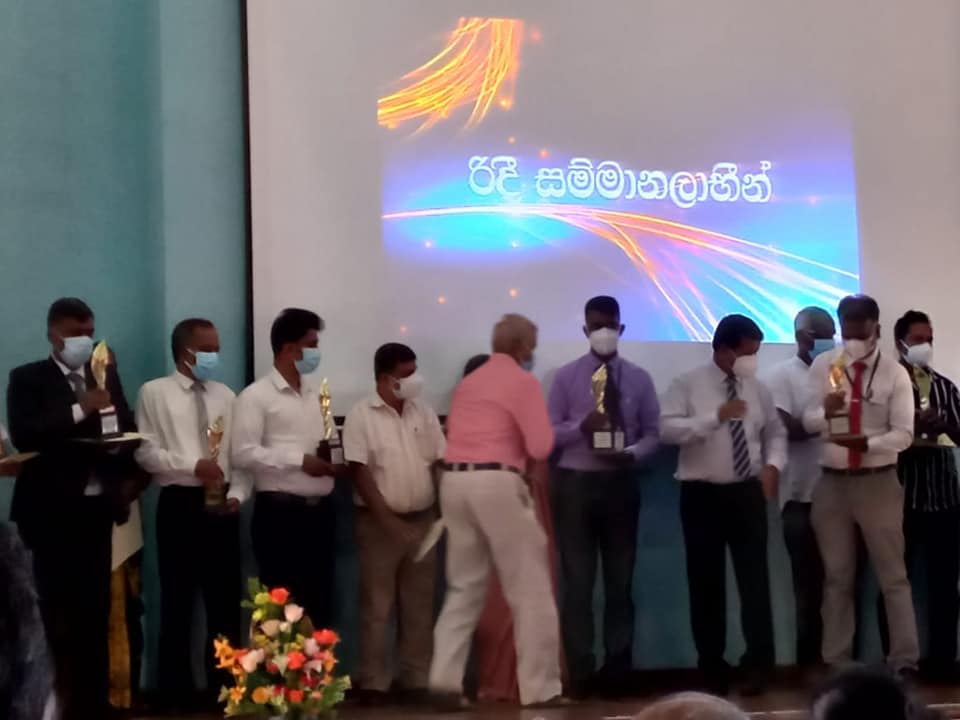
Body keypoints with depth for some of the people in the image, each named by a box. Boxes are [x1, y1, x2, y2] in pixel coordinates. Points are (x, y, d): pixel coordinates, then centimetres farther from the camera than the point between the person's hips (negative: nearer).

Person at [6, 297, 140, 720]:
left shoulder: (106, 373, 12)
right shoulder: (27, 379, 0)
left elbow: (126, 427, 12)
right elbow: (23, 436, -15)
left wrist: (128, 476, -4)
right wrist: (80, 410, -22)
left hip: (97, 506, 4)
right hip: (51, 509, -4)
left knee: (96, 609, 8)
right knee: (56, 611, -4)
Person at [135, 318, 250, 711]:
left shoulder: (225, 395, 12)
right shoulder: (155, 392, 0)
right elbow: (146, 452, -8)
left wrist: (237, 494, -7)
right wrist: (193, 466, -19)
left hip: (221, 504, 4)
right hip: (179, 504, -4)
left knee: (225, 600, 7)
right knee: (178, 600, 3)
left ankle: (223, 686, 17)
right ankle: (178, 690, 13)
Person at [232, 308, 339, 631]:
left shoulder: (316, 396, 17)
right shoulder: (256, 396, -5)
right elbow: (242, 454, -15)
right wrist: (300, 460, -16)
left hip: (321, 511, 7)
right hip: (281, 513, -7)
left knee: (319, 604, 10)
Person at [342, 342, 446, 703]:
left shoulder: (423, 412, 7)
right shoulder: (362, 415, -7)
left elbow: (440, 463, 9)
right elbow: (360, 472, -11)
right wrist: (387, 520, -15)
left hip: (422, 520, 4)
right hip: (380, 523, -4)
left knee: (419, 606, 9)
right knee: (377, 606, 1)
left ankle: (418, 677, 17)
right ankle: (374, 681, 8)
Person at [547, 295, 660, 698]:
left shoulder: (638, 379, 6)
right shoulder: (566, 377, 2)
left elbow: (652, 433, 5)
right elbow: (548, 434, -1)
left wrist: (632, 454, -16)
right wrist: (581, 426, -20)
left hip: (620, 484, 2)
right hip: (576, 484, -2)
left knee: (620, 581, 9)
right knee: (578, 582, 2)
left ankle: (617, 670, 19)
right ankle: (580, 672, 10)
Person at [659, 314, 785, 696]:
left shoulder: (758, 389, 9)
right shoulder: (687, 385, -4)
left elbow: (775, 432, 16)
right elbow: (667, 428, -17)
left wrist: (772, 464, -4)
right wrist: (716, 417, -25)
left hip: (747, 493, 3)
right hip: (702, 494, -3)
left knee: (755, 577, -2)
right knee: (706, 581, 5)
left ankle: (759, 663, 4)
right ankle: (712, 665, 16)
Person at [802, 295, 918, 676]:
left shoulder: (895, 373, -4)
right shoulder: (823, 366, 2)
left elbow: (904, 434, -9)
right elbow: (808, 422, -3)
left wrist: (867, 442, -26)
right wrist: (825, 412, -25)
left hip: (879, 483, -2)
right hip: (832, 483, 2)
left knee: (893, 576, 3)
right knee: (837, 578, 10)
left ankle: (905, 661, 7)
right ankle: (836, 663, 17)